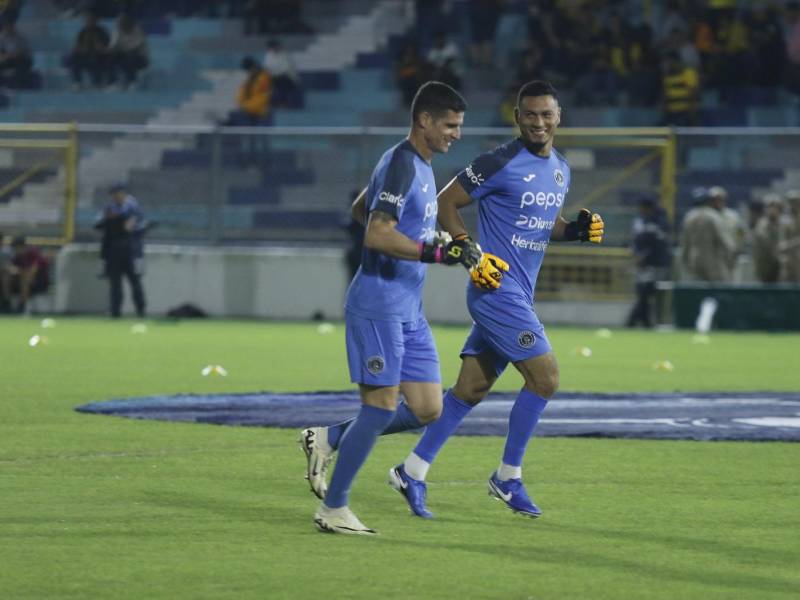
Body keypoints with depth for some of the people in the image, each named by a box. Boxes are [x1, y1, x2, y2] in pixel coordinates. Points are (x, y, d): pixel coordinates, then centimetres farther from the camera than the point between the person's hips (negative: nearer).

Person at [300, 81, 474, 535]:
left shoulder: (420, 165, 16)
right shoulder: (401, 165, -15)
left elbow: (360, 208, 29)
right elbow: (377, 236, -24)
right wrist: (438, 252, -27)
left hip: (409, 310, 10)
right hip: (378, 305, -10)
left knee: (427, 410, 4)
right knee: (381, 407, -8)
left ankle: (328, 439, 16)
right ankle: (333, 509, 3)